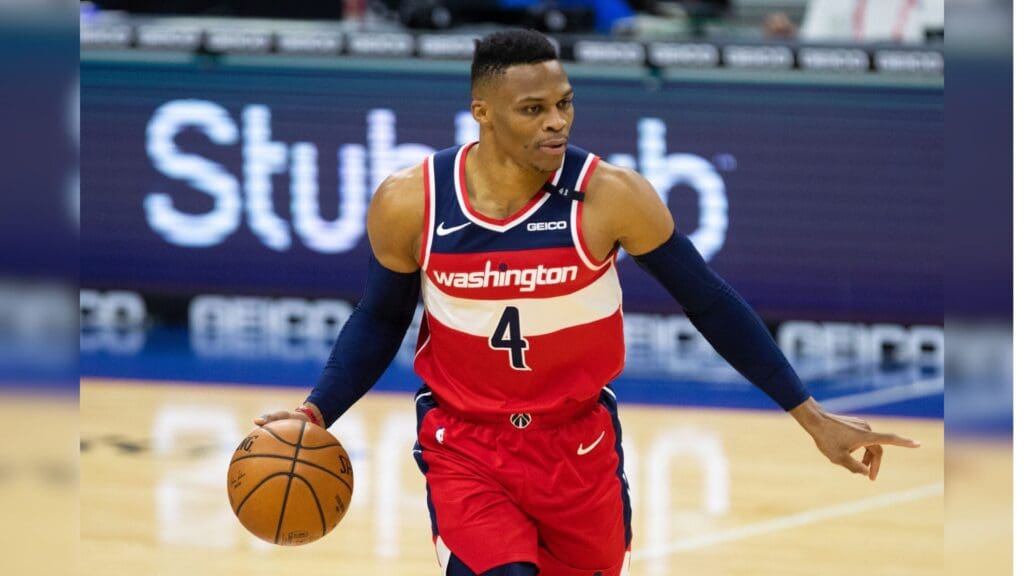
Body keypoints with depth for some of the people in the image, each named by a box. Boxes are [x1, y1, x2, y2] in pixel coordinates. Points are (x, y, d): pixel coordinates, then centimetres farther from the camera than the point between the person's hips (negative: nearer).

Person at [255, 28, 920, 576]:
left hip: (580, 443, 1)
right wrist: (317, 413, -8)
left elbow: (709, 303, -7)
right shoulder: (410, 204, -14)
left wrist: (812, 416, -6)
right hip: (465, 447, -1)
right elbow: (381, 320, 5)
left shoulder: (609, 195, -17)